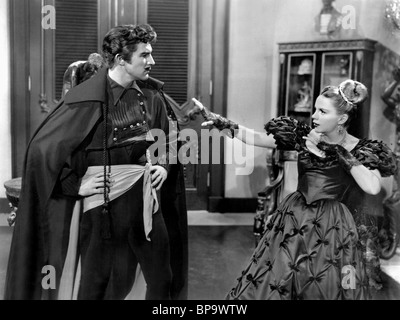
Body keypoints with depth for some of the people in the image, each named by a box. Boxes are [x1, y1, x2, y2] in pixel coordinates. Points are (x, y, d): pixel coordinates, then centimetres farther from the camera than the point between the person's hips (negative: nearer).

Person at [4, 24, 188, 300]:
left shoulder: (152, 95, 3)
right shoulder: (88, 100, -15)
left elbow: (170, 137, 20)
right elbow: (42, 148, -13)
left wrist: (165, 165, 4)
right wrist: (75, 184, -14)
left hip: (147, 200, 5)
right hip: (105, 202, -5)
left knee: (162, 280, 14)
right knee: (98, 285, 8)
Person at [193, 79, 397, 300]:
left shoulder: (362, 150, -6)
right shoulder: (303, 136, -1)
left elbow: (372, 188, -23)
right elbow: (257, 139, -5)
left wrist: (340, 153, -20)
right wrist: (221, 123, -14)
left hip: (333, 226, -2)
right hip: (294, 218, 3)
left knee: (325, 289, 8)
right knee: (273, 284, 9)